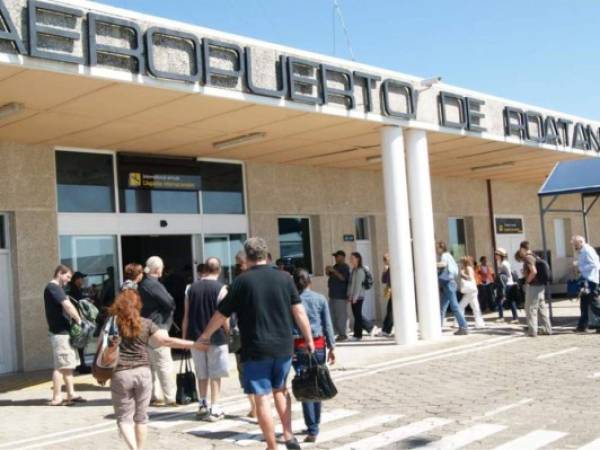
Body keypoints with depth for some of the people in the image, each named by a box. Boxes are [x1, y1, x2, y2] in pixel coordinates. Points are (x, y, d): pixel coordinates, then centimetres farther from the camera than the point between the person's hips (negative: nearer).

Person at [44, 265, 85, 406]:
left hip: (64, 330, 10)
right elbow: (68, 306, -25)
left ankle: (71, 394, 16)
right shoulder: (53, 287, -14)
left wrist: (74, 318, -2)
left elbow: (65, 307, 15)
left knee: (68, 365, 12)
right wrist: (79, 320, -16)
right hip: (60, 332, -10)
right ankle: (56, 398, -2)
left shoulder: (57, 288, 19)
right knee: (61, 366, -6)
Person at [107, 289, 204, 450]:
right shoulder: (146, 324, 2)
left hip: (120, 374, -1)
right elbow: (167, 341, -5)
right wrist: (194, 344, -1)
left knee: (124, 417, 6)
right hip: (143, 373, 2)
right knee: (141, 416, 14)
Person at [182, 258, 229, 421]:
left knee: (202, 374, 17)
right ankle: (214, 409, 4)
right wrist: (228, 332, 2)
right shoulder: (221, 288, -9)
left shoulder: (192, 288, 4)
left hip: (196, 337, 4)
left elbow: (186, 316, 6)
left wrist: (185, 337, 14)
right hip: (216, 337, -4)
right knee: (215, 374, 4)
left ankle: (202, 406, 23)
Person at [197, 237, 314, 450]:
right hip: (283, 346, 4)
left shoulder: (243, 280, -6)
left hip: (256, 349, -4)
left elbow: (221, 313, 1)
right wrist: (309, 339, 8)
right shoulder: (284, 278, 1)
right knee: (280, 389, 24)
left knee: (262, 397, 4)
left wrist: (205, 335, 15)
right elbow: (299, 311, 0)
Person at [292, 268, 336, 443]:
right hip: (318, 345, 2)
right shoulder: (320, 299, 3)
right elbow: (327, 325, 3)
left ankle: (312, 430, -6)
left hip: (299, 347, -2)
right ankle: (315, 425, 23)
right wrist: (332, 347, 9)